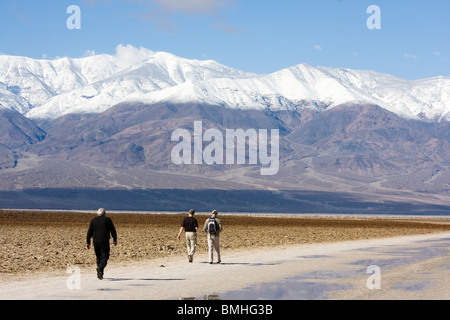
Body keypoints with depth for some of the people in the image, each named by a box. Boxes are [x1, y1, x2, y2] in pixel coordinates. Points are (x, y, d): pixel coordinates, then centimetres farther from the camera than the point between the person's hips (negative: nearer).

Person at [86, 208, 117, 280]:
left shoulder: (93, 220, 5)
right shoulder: (108, 220, 1)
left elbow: (89, 232, 3)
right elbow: (113, 231, 3)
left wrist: (88, 242, 7)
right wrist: (115, 240, 14)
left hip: (96, 242, 3)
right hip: (105, 242, -3)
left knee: (98, 257, 14)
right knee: (104, 257, -2)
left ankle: (100, 274, 15)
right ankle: (100, 268, -28)